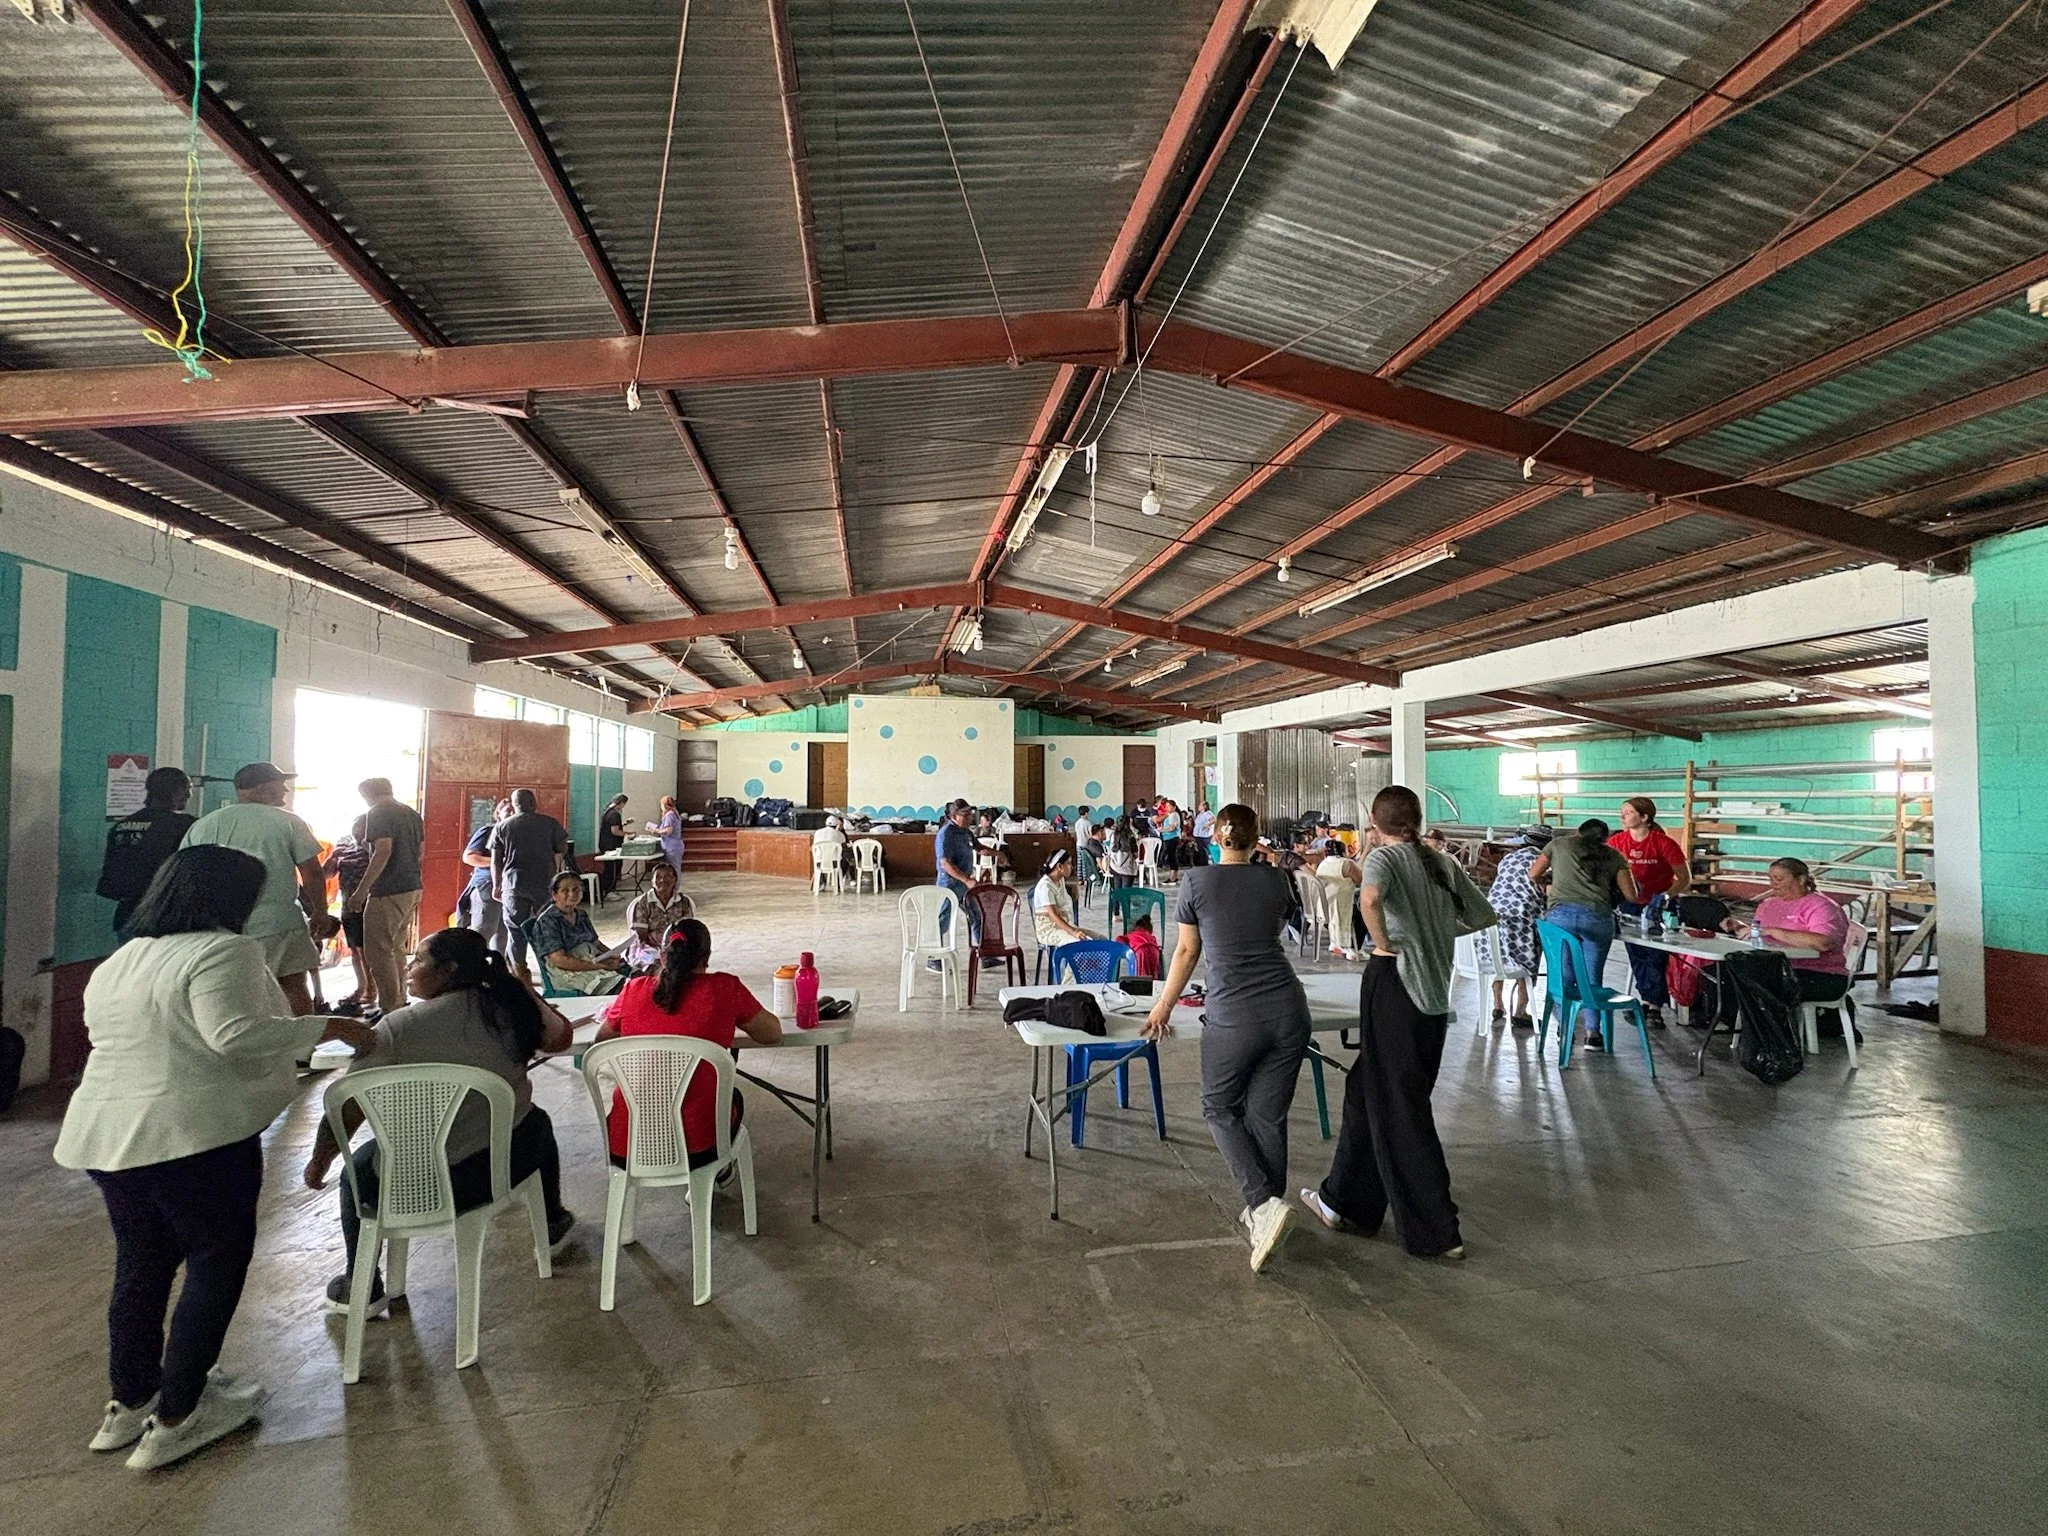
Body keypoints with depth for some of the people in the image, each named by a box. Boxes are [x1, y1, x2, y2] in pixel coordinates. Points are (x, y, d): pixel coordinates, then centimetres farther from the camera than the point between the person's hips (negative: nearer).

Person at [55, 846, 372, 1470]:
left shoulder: (115, 964, 15)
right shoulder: (223, 950, -14)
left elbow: (108, 1040, 23)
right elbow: (236, 1035, -25)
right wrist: (326, 1026, -16)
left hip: (103, 1135, 9)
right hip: (193, 1135, -9)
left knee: (141, 1267, 22)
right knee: (216, 1268, 7)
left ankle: (129, 1404, 34)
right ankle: (176, 1418, 13)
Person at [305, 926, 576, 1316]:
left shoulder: (396, 1028, -13)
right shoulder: (510, 1006, -7)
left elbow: (344, 1115, -8)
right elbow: (561, 1037, 11)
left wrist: (318, 1163, 11)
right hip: (507, 1166, 2)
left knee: (359, 1165, 30)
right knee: (536, 1122, 35)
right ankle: (552, 1225, 47)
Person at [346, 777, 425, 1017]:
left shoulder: (378, 813, -9)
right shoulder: (412, 814, 15)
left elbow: (384, 851, -21)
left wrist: (361, 891, -20)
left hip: (388, 892, -9)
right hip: (412, 889, 9)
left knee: (378, 951, -2)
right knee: (396, 948, 18)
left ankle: (390, 1009, 1)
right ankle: (400, 1002, 24)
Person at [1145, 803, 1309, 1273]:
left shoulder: (1197, 881, -1)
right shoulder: (1275, 881, 8)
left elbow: (1186, 952, 4)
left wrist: (1163, 1007, 15)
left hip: (1232, 1016, -4)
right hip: (1287, 1010, 4)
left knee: (1221, 1108, 14)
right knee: (1268, 1115, 13)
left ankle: (1264, 1203, -3)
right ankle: (1263, 1213, 21)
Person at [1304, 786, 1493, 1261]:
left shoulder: (1384, 856, -9)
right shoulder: (1444, 862, 10)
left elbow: (1370, 898, -31)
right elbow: (1483, 916, 16)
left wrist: (1383, 942, -16)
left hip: (1395, 985, -7)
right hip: (1435, 994, 7)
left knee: (1399, 1110, 4)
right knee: (1366, 1092, 17)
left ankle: (1436, 1233, 13)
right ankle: (1344, 1202, 28)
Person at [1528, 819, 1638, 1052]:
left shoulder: (1559, 844, 18)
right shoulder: (1613, 856, 18)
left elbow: (1533, 875, 21)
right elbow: (1630, 896, 15)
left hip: (1561, 914, -1)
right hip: (1598, 917, 1)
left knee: (1561, 975, 8)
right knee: (1591, 978, 10)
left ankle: (1565, 1031, 13)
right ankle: (1593, 1033, 12)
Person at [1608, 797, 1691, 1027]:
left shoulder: (1664, 843, -19)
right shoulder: (1617, 842, -8)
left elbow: (1685, 879, -15)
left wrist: (1665, 896, -28)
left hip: (1660, 905, -3)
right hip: (1631, 904, 3)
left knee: (1656, 955, -3)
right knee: (1636, 954, 7)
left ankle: (1654, 1007, 8)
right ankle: (1649, 1000, 22)